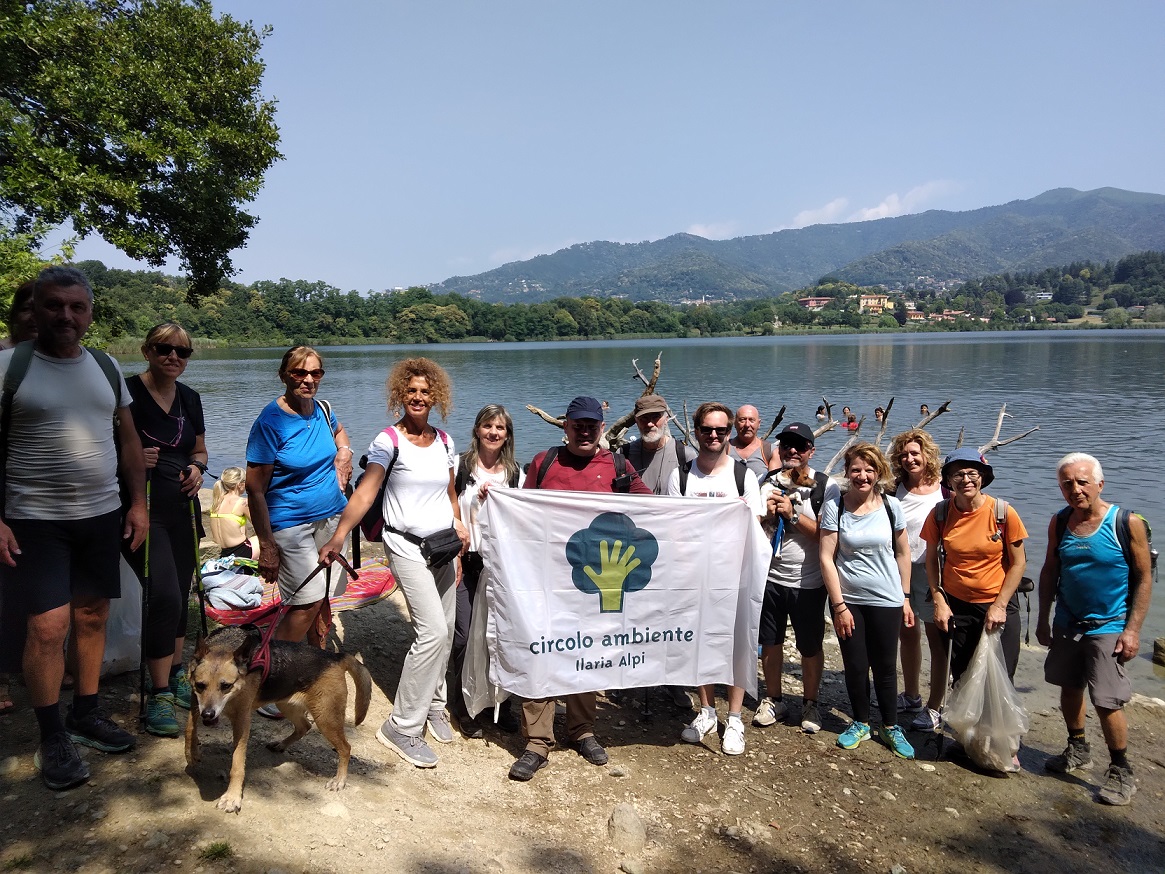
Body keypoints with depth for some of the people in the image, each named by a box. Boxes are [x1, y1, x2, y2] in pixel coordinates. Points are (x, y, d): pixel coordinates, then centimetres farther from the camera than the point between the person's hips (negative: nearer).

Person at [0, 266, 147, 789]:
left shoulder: (105, 367, 8)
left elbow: (128, 439, 13)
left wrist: (138, 503, 8)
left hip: (102, 516, 5)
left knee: (93, 617, 11)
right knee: (48, 627, -6)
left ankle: (86, 714, 27)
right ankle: (52, 739, 10)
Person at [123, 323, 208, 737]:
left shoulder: (189, 398, 10)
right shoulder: (127, 391, -9)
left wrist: (196, 467, 0)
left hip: (183, 509, 6)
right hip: (143, 511, -6)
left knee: (179, 594, 14)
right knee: (164, 595, -15)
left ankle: (176, 675, 31)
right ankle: (159, 695, -3)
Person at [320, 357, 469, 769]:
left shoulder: (444, 441, 8)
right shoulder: (389, 440, -9)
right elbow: (364, 493, -19)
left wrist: (458, 523, 1)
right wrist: (338, 537, -32)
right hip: (407, 546, -6)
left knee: (445, 630, 11)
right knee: (433, 631, -14)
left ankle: (434, 705, 33)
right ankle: (401, 727, -1)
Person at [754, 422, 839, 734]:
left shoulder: (825, 486, -6)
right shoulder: (768, 483, 3)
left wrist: (793, 513, -20)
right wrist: (766, 512, -13)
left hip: (808, 582, -2)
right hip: (771, 577, 3)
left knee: (811, 647, 9)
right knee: (770, 643, 14)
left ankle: (810, 703, 29)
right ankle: (773, 699, 31)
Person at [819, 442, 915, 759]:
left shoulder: (891, 506, -2)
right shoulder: (834, 508, -7)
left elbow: (902, 554, 7)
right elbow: (827, 558, -8)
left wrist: (905, 597, 7)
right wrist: (839, 605, -10)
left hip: (886, 601, 1)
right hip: (847, 600, 0)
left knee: (885, 666, 9)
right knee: (855, 666, 9)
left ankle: (890, 727, 28)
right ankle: (860, 724, 30)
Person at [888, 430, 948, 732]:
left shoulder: (945, 489, -8)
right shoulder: (896, 490, 2)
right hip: (899, 569, 4)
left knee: (936, 639, 3)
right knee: (908, 634, 16)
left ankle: (934, 708, 14)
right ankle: (911, 696, 33)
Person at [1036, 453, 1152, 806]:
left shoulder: (1128, 523, -14)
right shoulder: (1059, 523, -2)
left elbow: (1144, 578, -9)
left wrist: (1132, 629, -12)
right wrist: (1043, 619, 7)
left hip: (1108, 628, -5)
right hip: (1067, 624, 5)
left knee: (1107, 703, -4)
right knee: (1069, 688, 16)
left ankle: (1121, 771, 16)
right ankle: (1078, 751, 36)